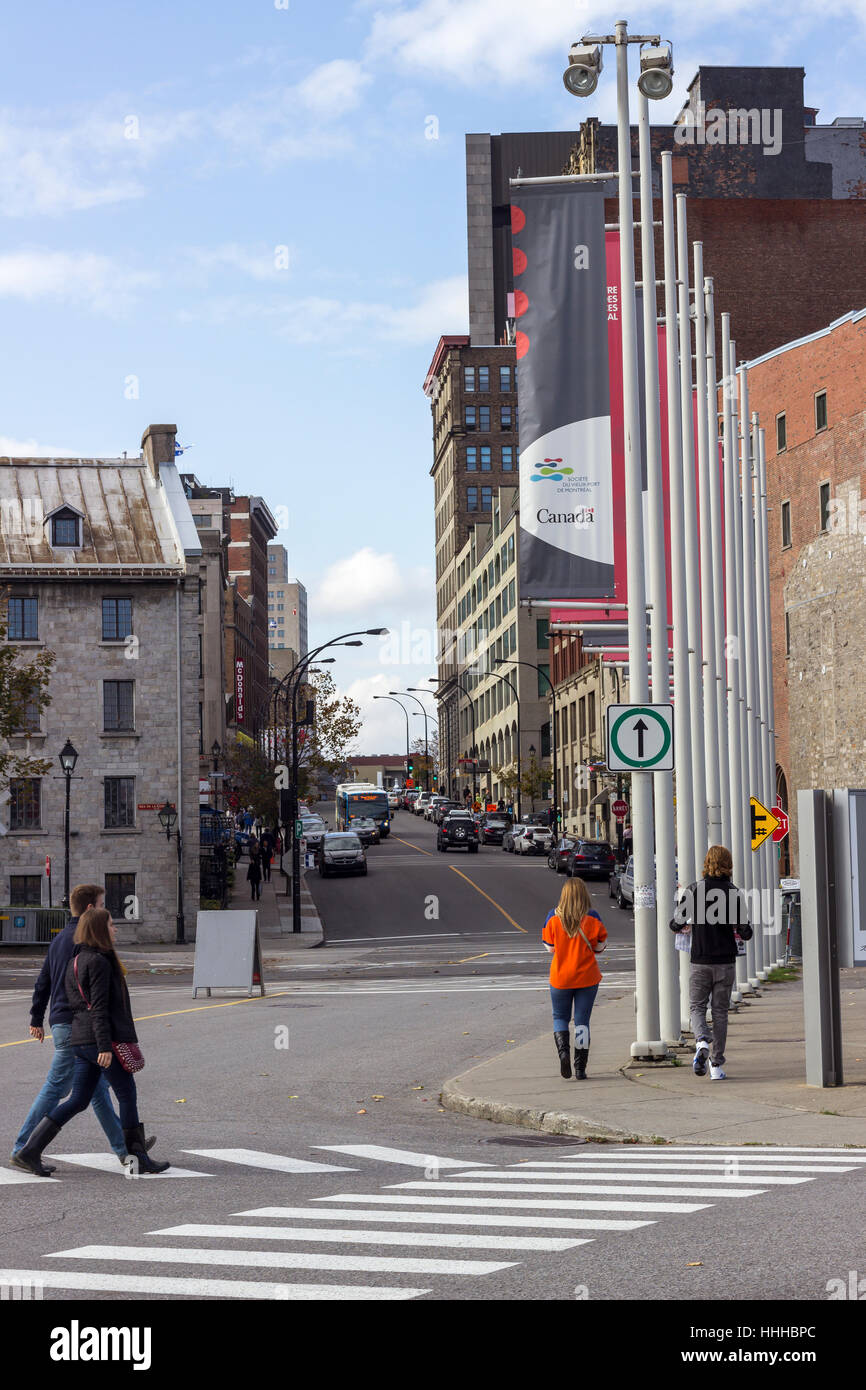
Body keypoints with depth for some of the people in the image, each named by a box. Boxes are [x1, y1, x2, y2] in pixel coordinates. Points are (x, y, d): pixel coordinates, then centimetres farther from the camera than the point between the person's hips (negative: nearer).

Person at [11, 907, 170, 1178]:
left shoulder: (76, 960, 17)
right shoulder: (99, 961, -13)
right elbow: (99, 1007, -19)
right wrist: (105, 1046, -21)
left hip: (81, 1039, 9)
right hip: (99, 1038, -9)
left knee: (78, 1100, 9)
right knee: (127, 1095, 2)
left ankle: (30, 1151, 5)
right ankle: (139, 1157, 7)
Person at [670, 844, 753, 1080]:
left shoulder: (692, 890, -4)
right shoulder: (734, 893, -5)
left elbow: (675, 924, -1)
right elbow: (745, 931, -7)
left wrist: (685, 926, 22)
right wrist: (740, 934, 17)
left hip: (700, 961, 0)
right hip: (725, 962, 0)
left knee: (697, 1007, 10)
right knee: (720, 1011, 9)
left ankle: (702, 1041, -20)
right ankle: (717, 1065, 8)